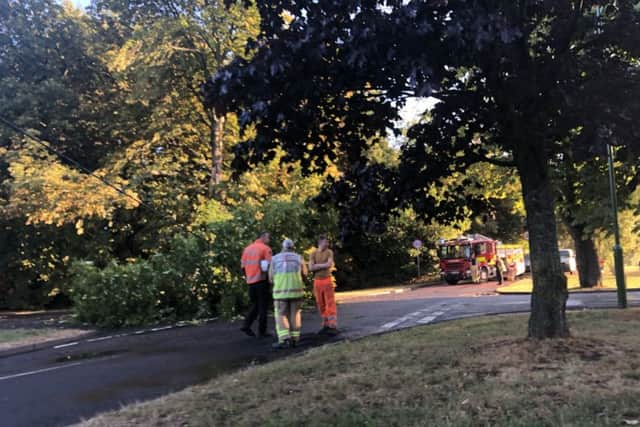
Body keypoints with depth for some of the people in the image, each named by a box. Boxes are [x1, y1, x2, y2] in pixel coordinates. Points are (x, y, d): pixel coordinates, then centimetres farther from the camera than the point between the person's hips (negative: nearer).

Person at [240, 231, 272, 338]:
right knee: (263, 306, 3)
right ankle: (262, 331, 5)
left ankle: (246, 325, 7)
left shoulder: (247, 249, 12)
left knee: (255, 304, 19)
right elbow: (269, 265, -14)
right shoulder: (265, 248, -7)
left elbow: (243, 266, 11)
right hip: (262, 281, -6)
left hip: (251, 281, 6)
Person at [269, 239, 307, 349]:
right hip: (296, 291, 2)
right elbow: (304, 274, 19)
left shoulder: (275, 259, 5)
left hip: (280, 292, -1)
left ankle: (284, 340, -9)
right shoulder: (299, 258, 7)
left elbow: (271, 279, 6)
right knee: (295, 315, 13)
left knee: (281, 316, 4)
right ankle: (294, 339, 11)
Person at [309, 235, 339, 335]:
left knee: (330, 304, -7)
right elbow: (311, 268, -7)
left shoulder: (329, 252, 0)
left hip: (327, 280, -3)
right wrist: (323, 265, -10)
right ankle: (326, 325, 14)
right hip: (317, 281, 3)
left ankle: (333, 326, -9)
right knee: (321, 305, 6)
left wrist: (317, 265, -5)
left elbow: (329, 265, -15)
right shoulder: (313, 254, 4)